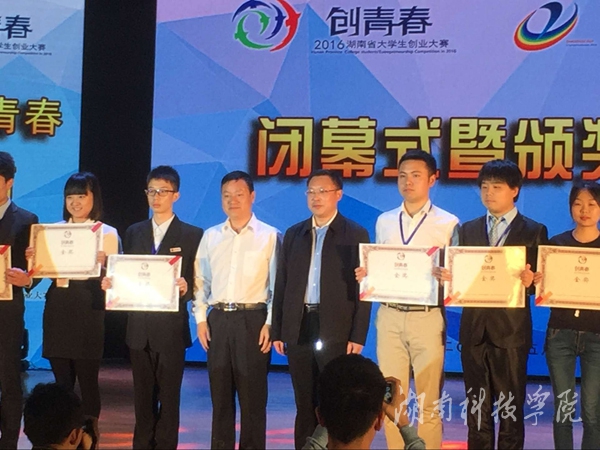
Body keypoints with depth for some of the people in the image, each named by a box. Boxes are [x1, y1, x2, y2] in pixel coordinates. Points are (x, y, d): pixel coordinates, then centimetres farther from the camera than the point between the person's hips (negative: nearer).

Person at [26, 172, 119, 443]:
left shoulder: (107, 233, 3)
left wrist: (102, 264, -24)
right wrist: (33, 260, -8)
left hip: (88, 308, -3)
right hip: (57, 308, 3)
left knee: (87, 377, 0)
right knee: (62, 379, 8)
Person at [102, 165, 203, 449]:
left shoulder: (192, 235, 0)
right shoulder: (134, 233, 13)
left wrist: (186, 288, -23)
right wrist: (110, 284, -7)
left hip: (171, 328, -4)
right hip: (139, 327, 4)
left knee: (169, 398, 1)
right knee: (143, 397, 10)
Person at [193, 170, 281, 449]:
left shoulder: (270, 236, -1)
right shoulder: (210, 236, 10)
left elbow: (277, 284, -3)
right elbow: (200, 280, 12)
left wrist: (270, 323, -9)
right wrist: (200, 319, 4)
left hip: (252, 319, -3)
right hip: (218, 319, 4)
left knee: (252, 395, 1)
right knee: (220, 394, 9)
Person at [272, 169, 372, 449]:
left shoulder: (356, 235, 0)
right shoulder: (294, 234, 12)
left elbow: (362, 289, -4)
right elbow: (281, 285, 11)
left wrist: (358, 336, -10)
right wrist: (277, 331, 6)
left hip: (337, 330, -4)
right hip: (299, 328, 4)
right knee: (305, 403, 9)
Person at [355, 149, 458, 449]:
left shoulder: (448, 223, 1)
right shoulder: (384, 222, 13)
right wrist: (365, 275, -3)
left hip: (428, 318, -3)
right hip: (389, 317, 3)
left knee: (428, 400, 2)